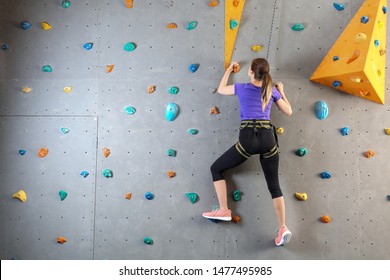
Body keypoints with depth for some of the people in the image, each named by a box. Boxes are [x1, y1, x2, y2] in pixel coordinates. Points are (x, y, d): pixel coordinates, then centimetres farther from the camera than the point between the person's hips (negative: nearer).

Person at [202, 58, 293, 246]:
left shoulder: (242, 88, 8)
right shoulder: (272, 90, 13)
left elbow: (221, 90, 28)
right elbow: (289, 112, 23)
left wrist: (229, 70, 40)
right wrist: (281, 92, 36)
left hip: (248, 139, -3)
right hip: (268, 138, 3)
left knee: (216, 169, 14)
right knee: (274, 185, 9)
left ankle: (224, 210, 8)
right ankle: (283, 228, -2)